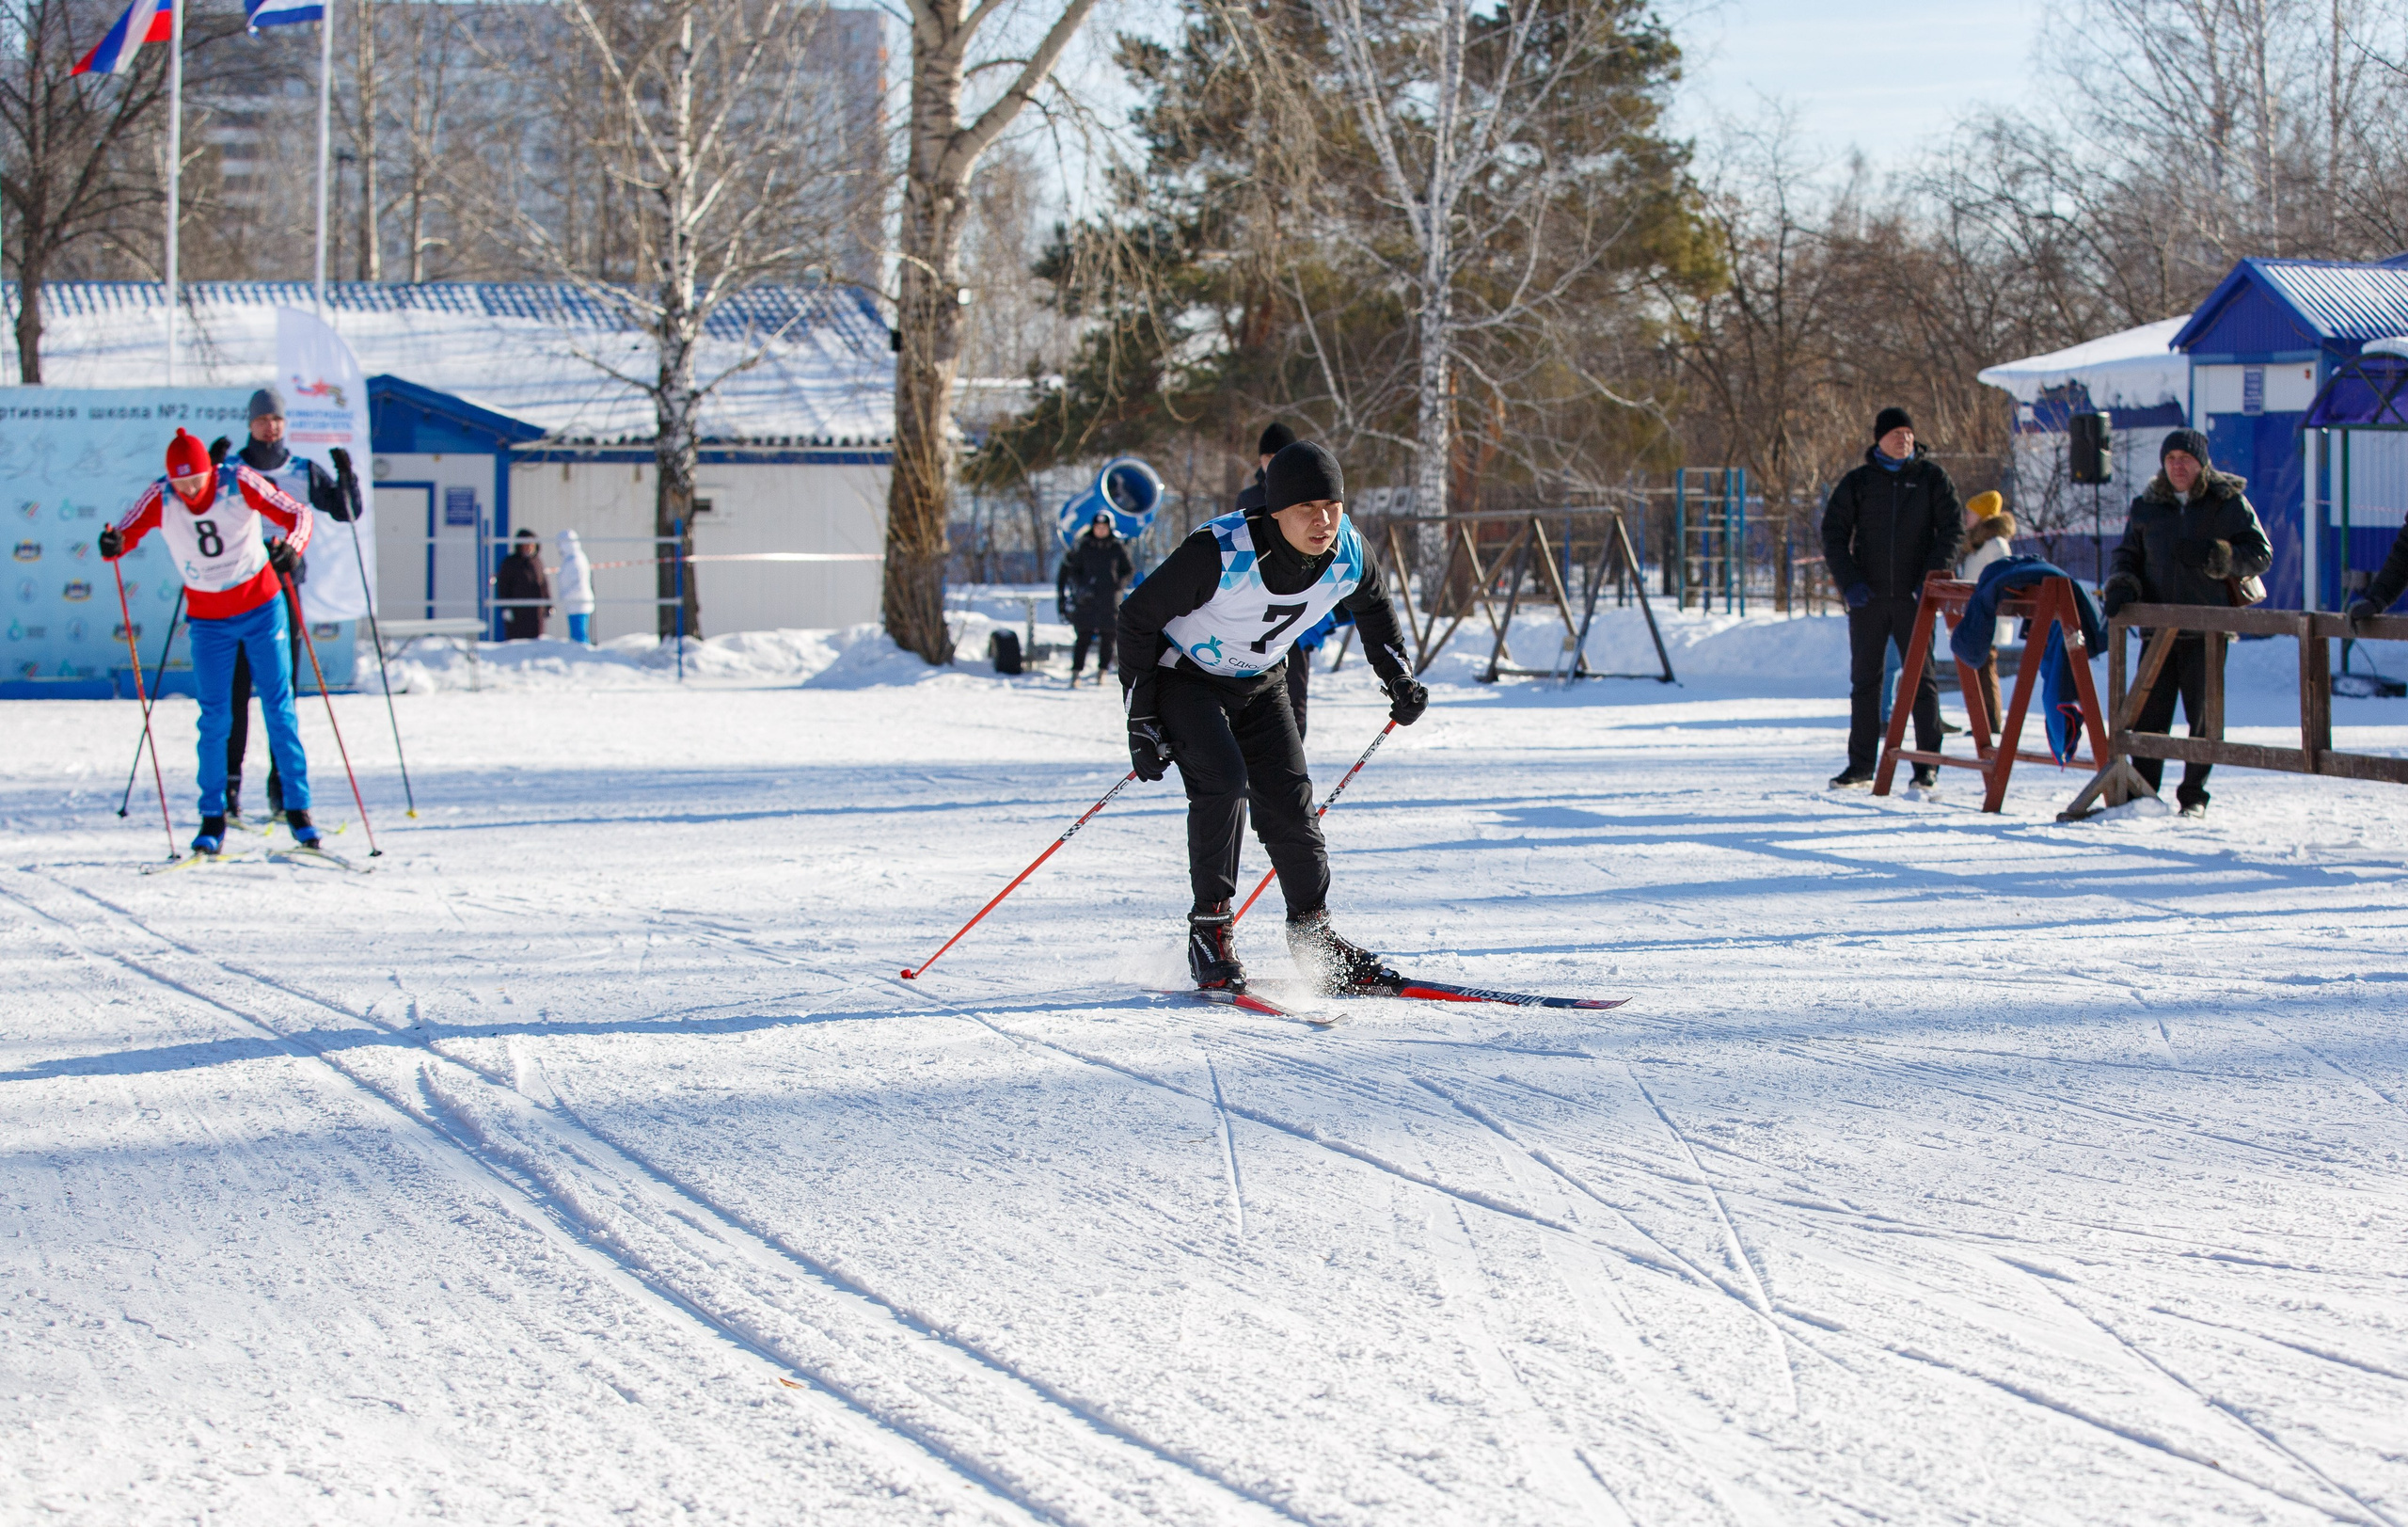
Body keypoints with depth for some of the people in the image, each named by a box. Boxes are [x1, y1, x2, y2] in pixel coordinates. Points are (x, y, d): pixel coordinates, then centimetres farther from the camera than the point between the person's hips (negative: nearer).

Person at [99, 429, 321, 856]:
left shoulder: (239, 482, -18)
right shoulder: (161, 498, -14)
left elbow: (296, 513, -17)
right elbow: (127, 532, -17)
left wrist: (291, 548, -37)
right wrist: (113, 543, -41)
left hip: (261, 607, -1)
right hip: (208, 621, 1)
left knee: (278, 709, 3)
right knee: (214, 719, 0)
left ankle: (298, 808, 10)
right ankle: (213, 818, 8)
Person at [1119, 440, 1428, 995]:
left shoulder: (1347, 555, -18)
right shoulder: (1220, 553, -34)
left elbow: (1374, 606, 9)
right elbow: (1137, 617, -21)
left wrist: (1400, 679, 6)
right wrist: (1141, 721, -20)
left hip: (1260, 684, 5)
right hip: (1184, 676, -5)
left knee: (1289, 802, -2)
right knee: (1222, 781, -25)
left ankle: (1315, 940, 11)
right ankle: (1209, 930, -16)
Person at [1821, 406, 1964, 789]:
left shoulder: (1931, 478, 5)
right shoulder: (1857, 483, 6)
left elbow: (1953, 527, 2)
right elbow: (1833, 533, 5)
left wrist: (1933, 576, -9)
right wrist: (1848, 581, -8)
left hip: (1913, 597, -1)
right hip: (1867, 597, 1)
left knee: (1921, 678, -1)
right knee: (1864, 681, 5)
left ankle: (1927, 766, 3)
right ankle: (1860, 766, 11)